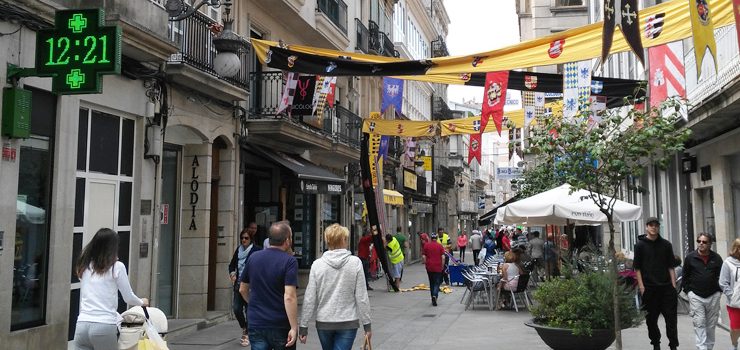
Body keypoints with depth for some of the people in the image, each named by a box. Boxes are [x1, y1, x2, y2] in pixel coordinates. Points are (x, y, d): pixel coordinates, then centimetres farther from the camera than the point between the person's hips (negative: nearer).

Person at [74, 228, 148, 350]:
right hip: (104, 327, -4)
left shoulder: (84, 267, 10)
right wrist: (142, 302, 24)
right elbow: (129, 298, 5)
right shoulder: (117, 267, -3)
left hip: (82, 325, 4)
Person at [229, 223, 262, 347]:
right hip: (239, 284, 5)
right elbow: (232, 264, 18)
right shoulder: (239, 249, 9)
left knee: (248, 309, 1)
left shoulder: (257, 250, -9)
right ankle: (244, 328, 29)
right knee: (236, 308, 3)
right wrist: (232, 273, 0)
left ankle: (247, 334, 17)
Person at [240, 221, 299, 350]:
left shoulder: (254, 257, 3)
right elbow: (289, 297, -21)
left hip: (255, 324, 4)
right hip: (280, 325, -4)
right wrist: (294, 327, -18)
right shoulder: (289, 261, -13)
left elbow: (243, 289, 13)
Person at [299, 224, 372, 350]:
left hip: (324, 323, 2)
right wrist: (366, 324, 2)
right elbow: (361, 297, -7)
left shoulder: (317, 264, -5)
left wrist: (303, 326, 3)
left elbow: (309, 298, -5)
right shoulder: (355, 262, -8)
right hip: (348, 322, -2)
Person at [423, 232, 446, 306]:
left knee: (431, 283, 14)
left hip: (429, 267, 2)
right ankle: (435, 295, -22)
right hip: (438, 267, -2)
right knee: (437, 283, 3)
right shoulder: (440, 246, -3)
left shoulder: (426, 245, 0)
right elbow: (443, 257, -8)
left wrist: (425, 264, 9)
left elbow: (423, 256, -3)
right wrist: (442, 266, 3)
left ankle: (433, 299, 19)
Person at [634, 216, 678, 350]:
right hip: (649, 288, -1)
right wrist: (641, 287, -7)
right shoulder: (640, 245, 1)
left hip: (666, 287, 2)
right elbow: (637, 268, 0)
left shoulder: (666, 245, 8)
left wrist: (673, 284, 2)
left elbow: (670, 266, 10)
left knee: (671, 318, 0)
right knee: (651, 319, 6)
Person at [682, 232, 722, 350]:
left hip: (713, 296, 2)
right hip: (696, 296, -2)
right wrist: (688, 291, 2)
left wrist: (718, 290, 6)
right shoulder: (690, 257, -1)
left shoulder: (716, 258, 3)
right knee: (699, 324, -8)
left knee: (711, 325, 11)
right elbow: (685, 276, 6)